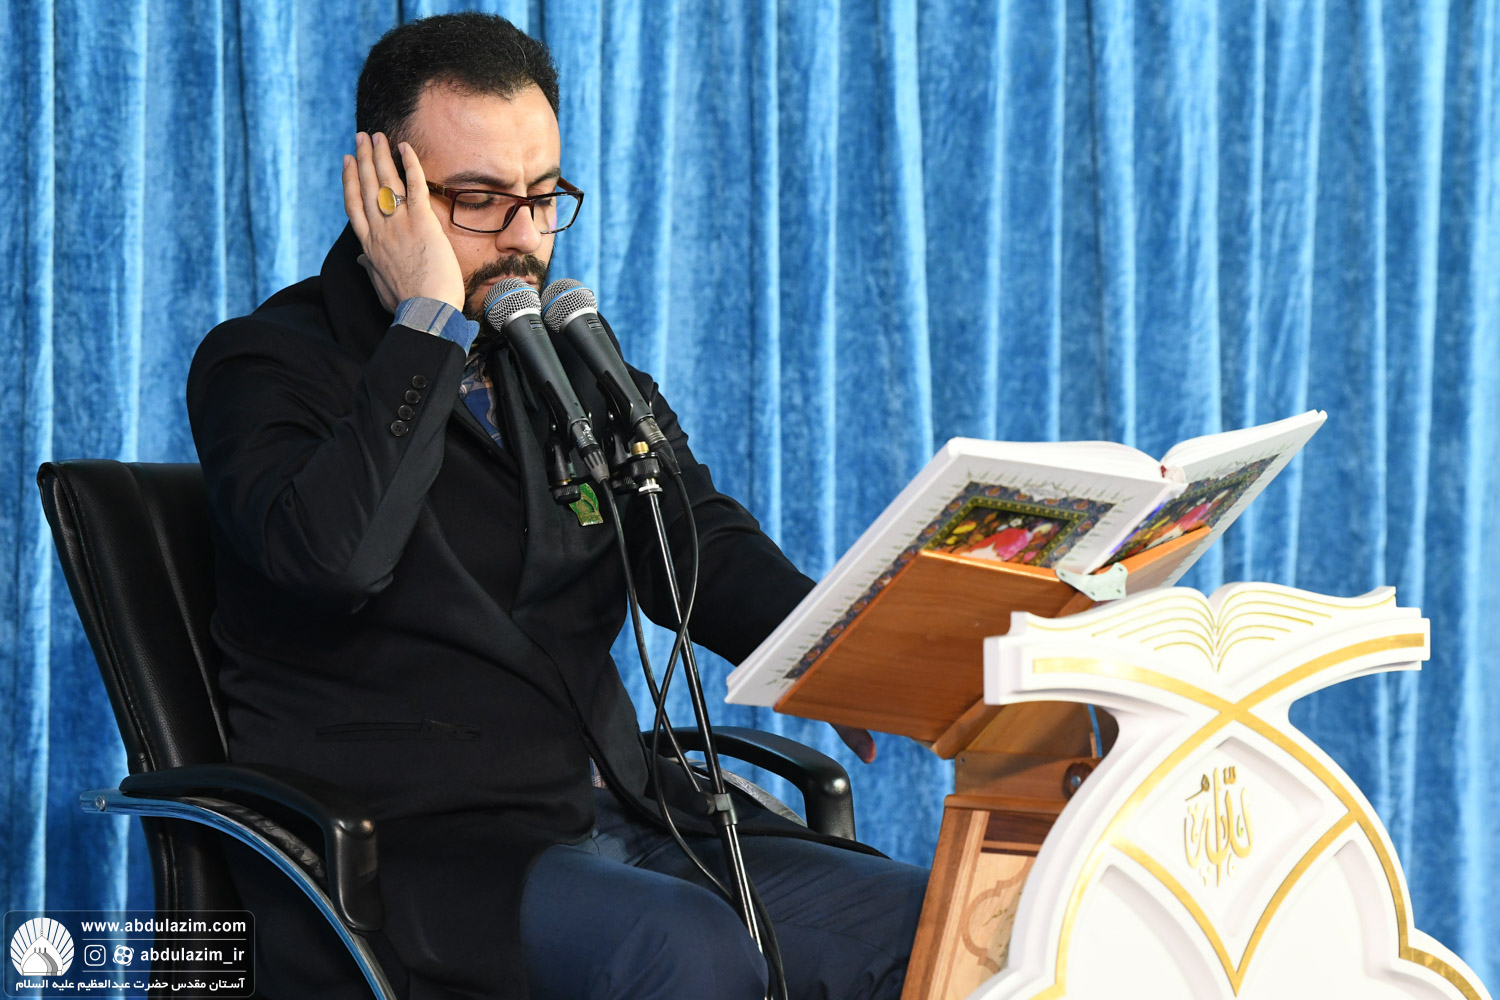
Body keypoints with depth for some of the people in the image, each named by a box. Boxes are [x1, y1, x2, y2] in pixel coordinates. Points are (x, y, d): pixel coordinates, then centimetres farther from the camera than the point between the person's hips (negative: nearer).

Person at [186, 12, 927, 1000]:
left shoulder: (568, 354, 17)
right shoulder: (261, 363, -1)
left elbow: (696, 543, 6)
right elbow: (332, 551, -22)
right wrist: (430, 322, -15)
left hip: (619, 818, 6)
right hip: (409, 842, -6)